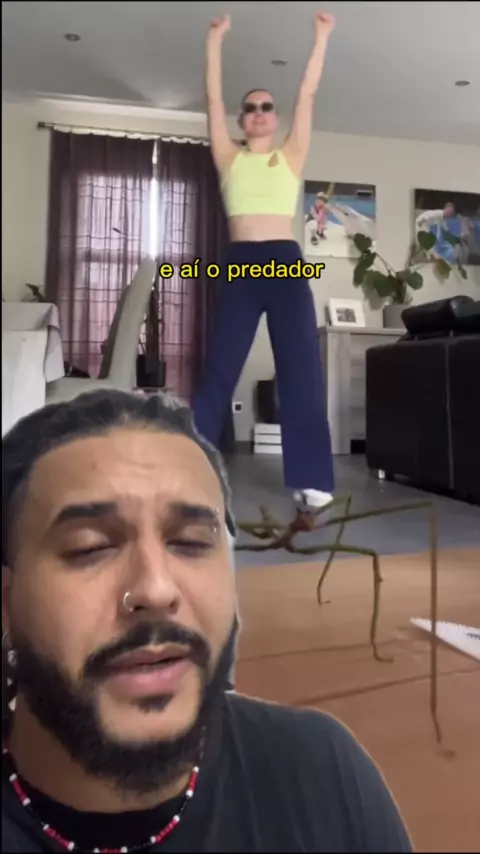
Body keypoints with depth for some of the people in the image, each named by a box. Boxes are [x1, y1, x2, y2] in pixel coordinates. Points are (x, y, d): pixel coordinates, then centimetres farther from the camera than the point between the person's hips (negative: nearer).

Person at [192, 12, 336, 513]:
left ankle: (309, 479, -2)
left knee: (301, 370, -5)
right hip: (240, 267, 0)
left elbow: (307, 95, 14)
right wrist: (216, 39, 15)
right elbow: (212, 98, 14)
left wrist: (321, 36, 15)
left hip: (286, 265, 0)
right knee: (219, 369, 0)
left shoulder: (291, 156, 15)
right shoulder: (229, 158, 15)